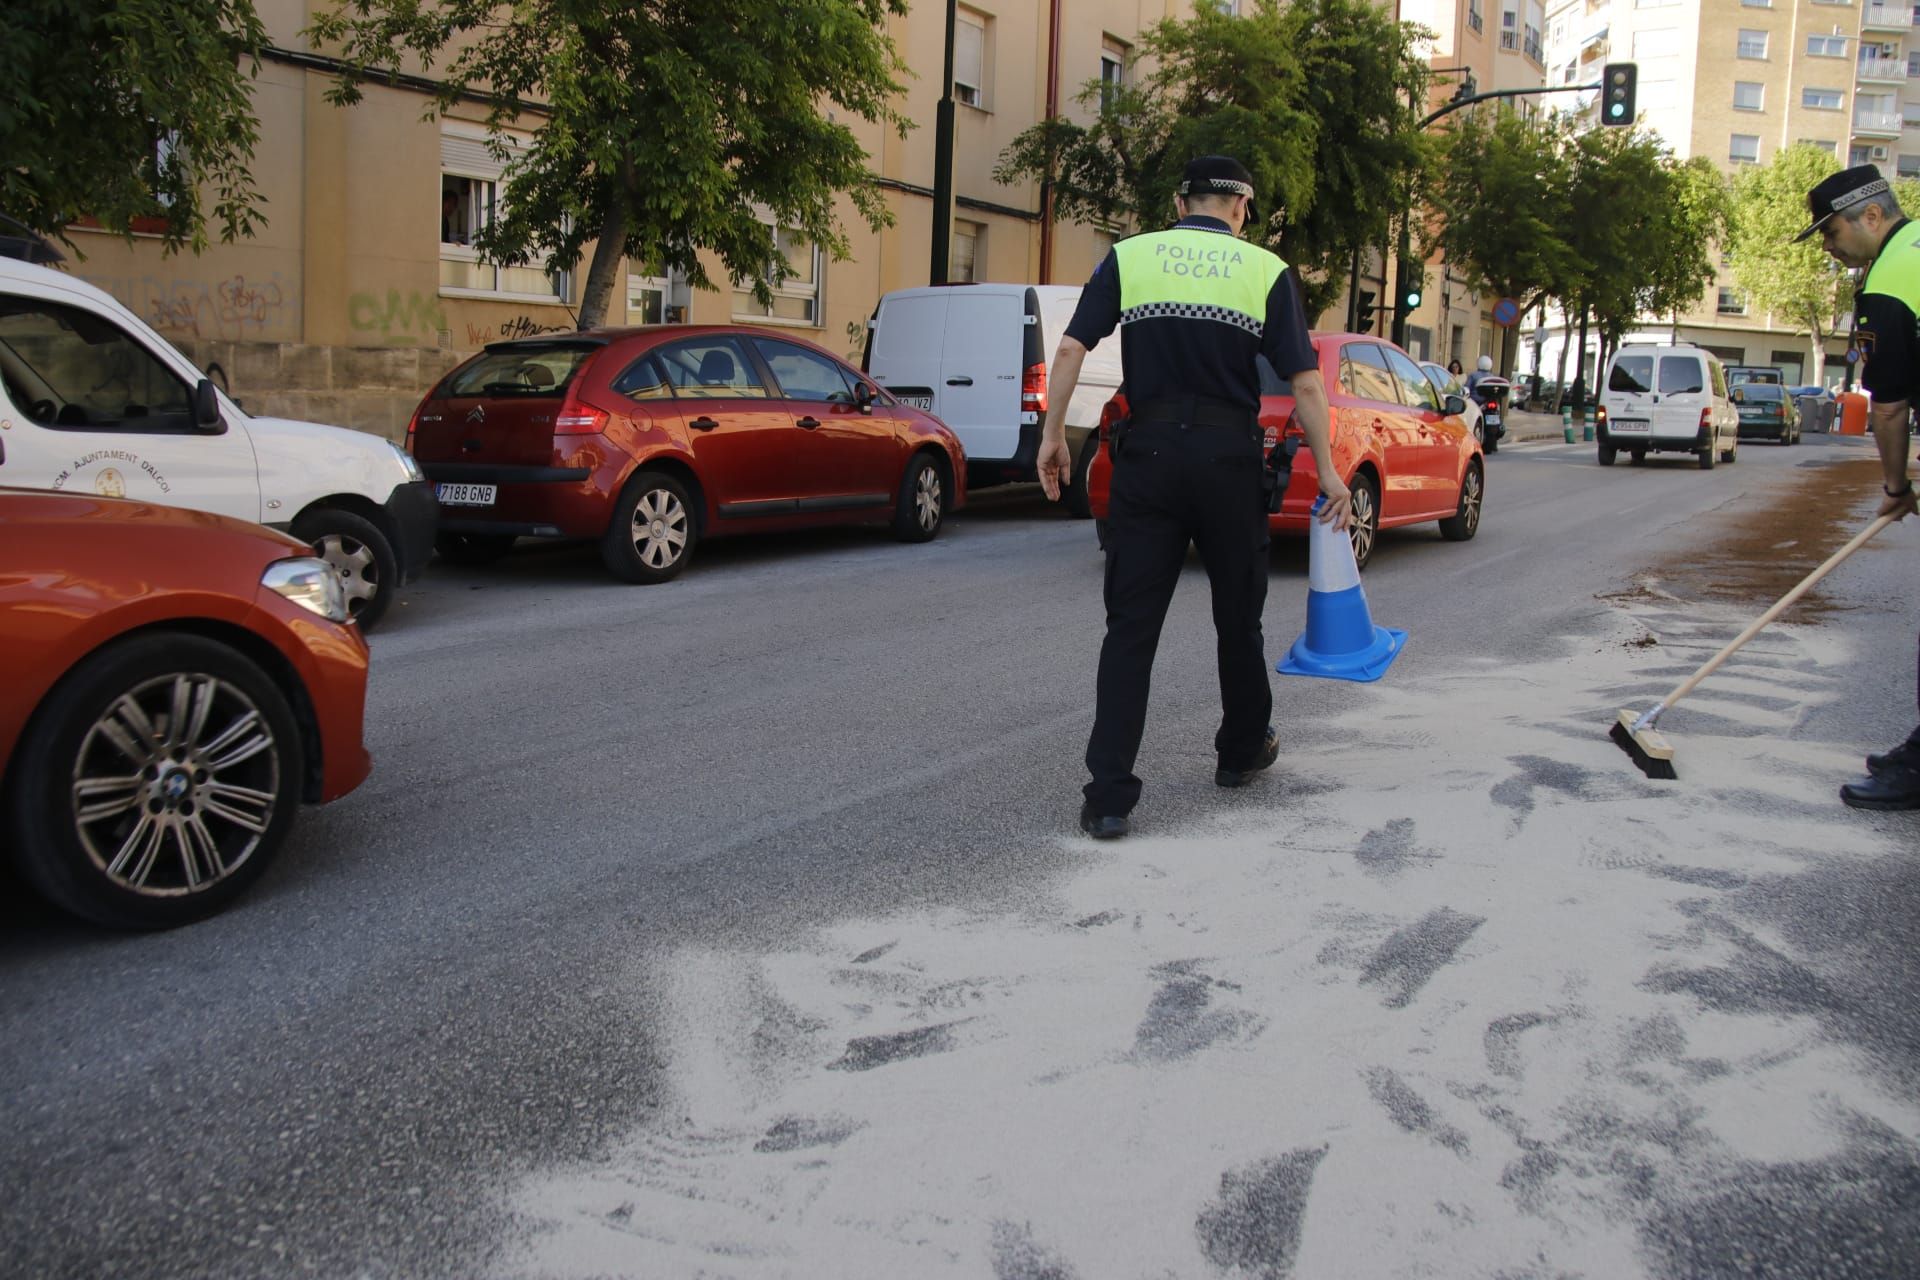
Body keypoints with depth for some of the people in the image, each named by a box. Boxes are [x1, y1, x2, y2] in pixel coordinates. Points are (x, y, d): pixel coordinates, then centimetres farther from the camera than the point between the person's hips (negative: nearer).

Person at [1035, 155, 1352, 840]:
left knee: (1131, 625, 1)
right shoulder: (1267, 271, 4)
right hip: (1230, 459, 0)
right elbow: (1305, 382, -2)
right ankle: (1242, 750, 36)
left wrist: (1053, 435, 3)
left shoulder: (1129, 257, 6)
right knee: (1237, 614, 18)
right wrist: (1327, 470, 4)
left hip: (1147, 452, 0)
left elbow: (1071, 349, -3)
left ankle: (1109, 795, -5)